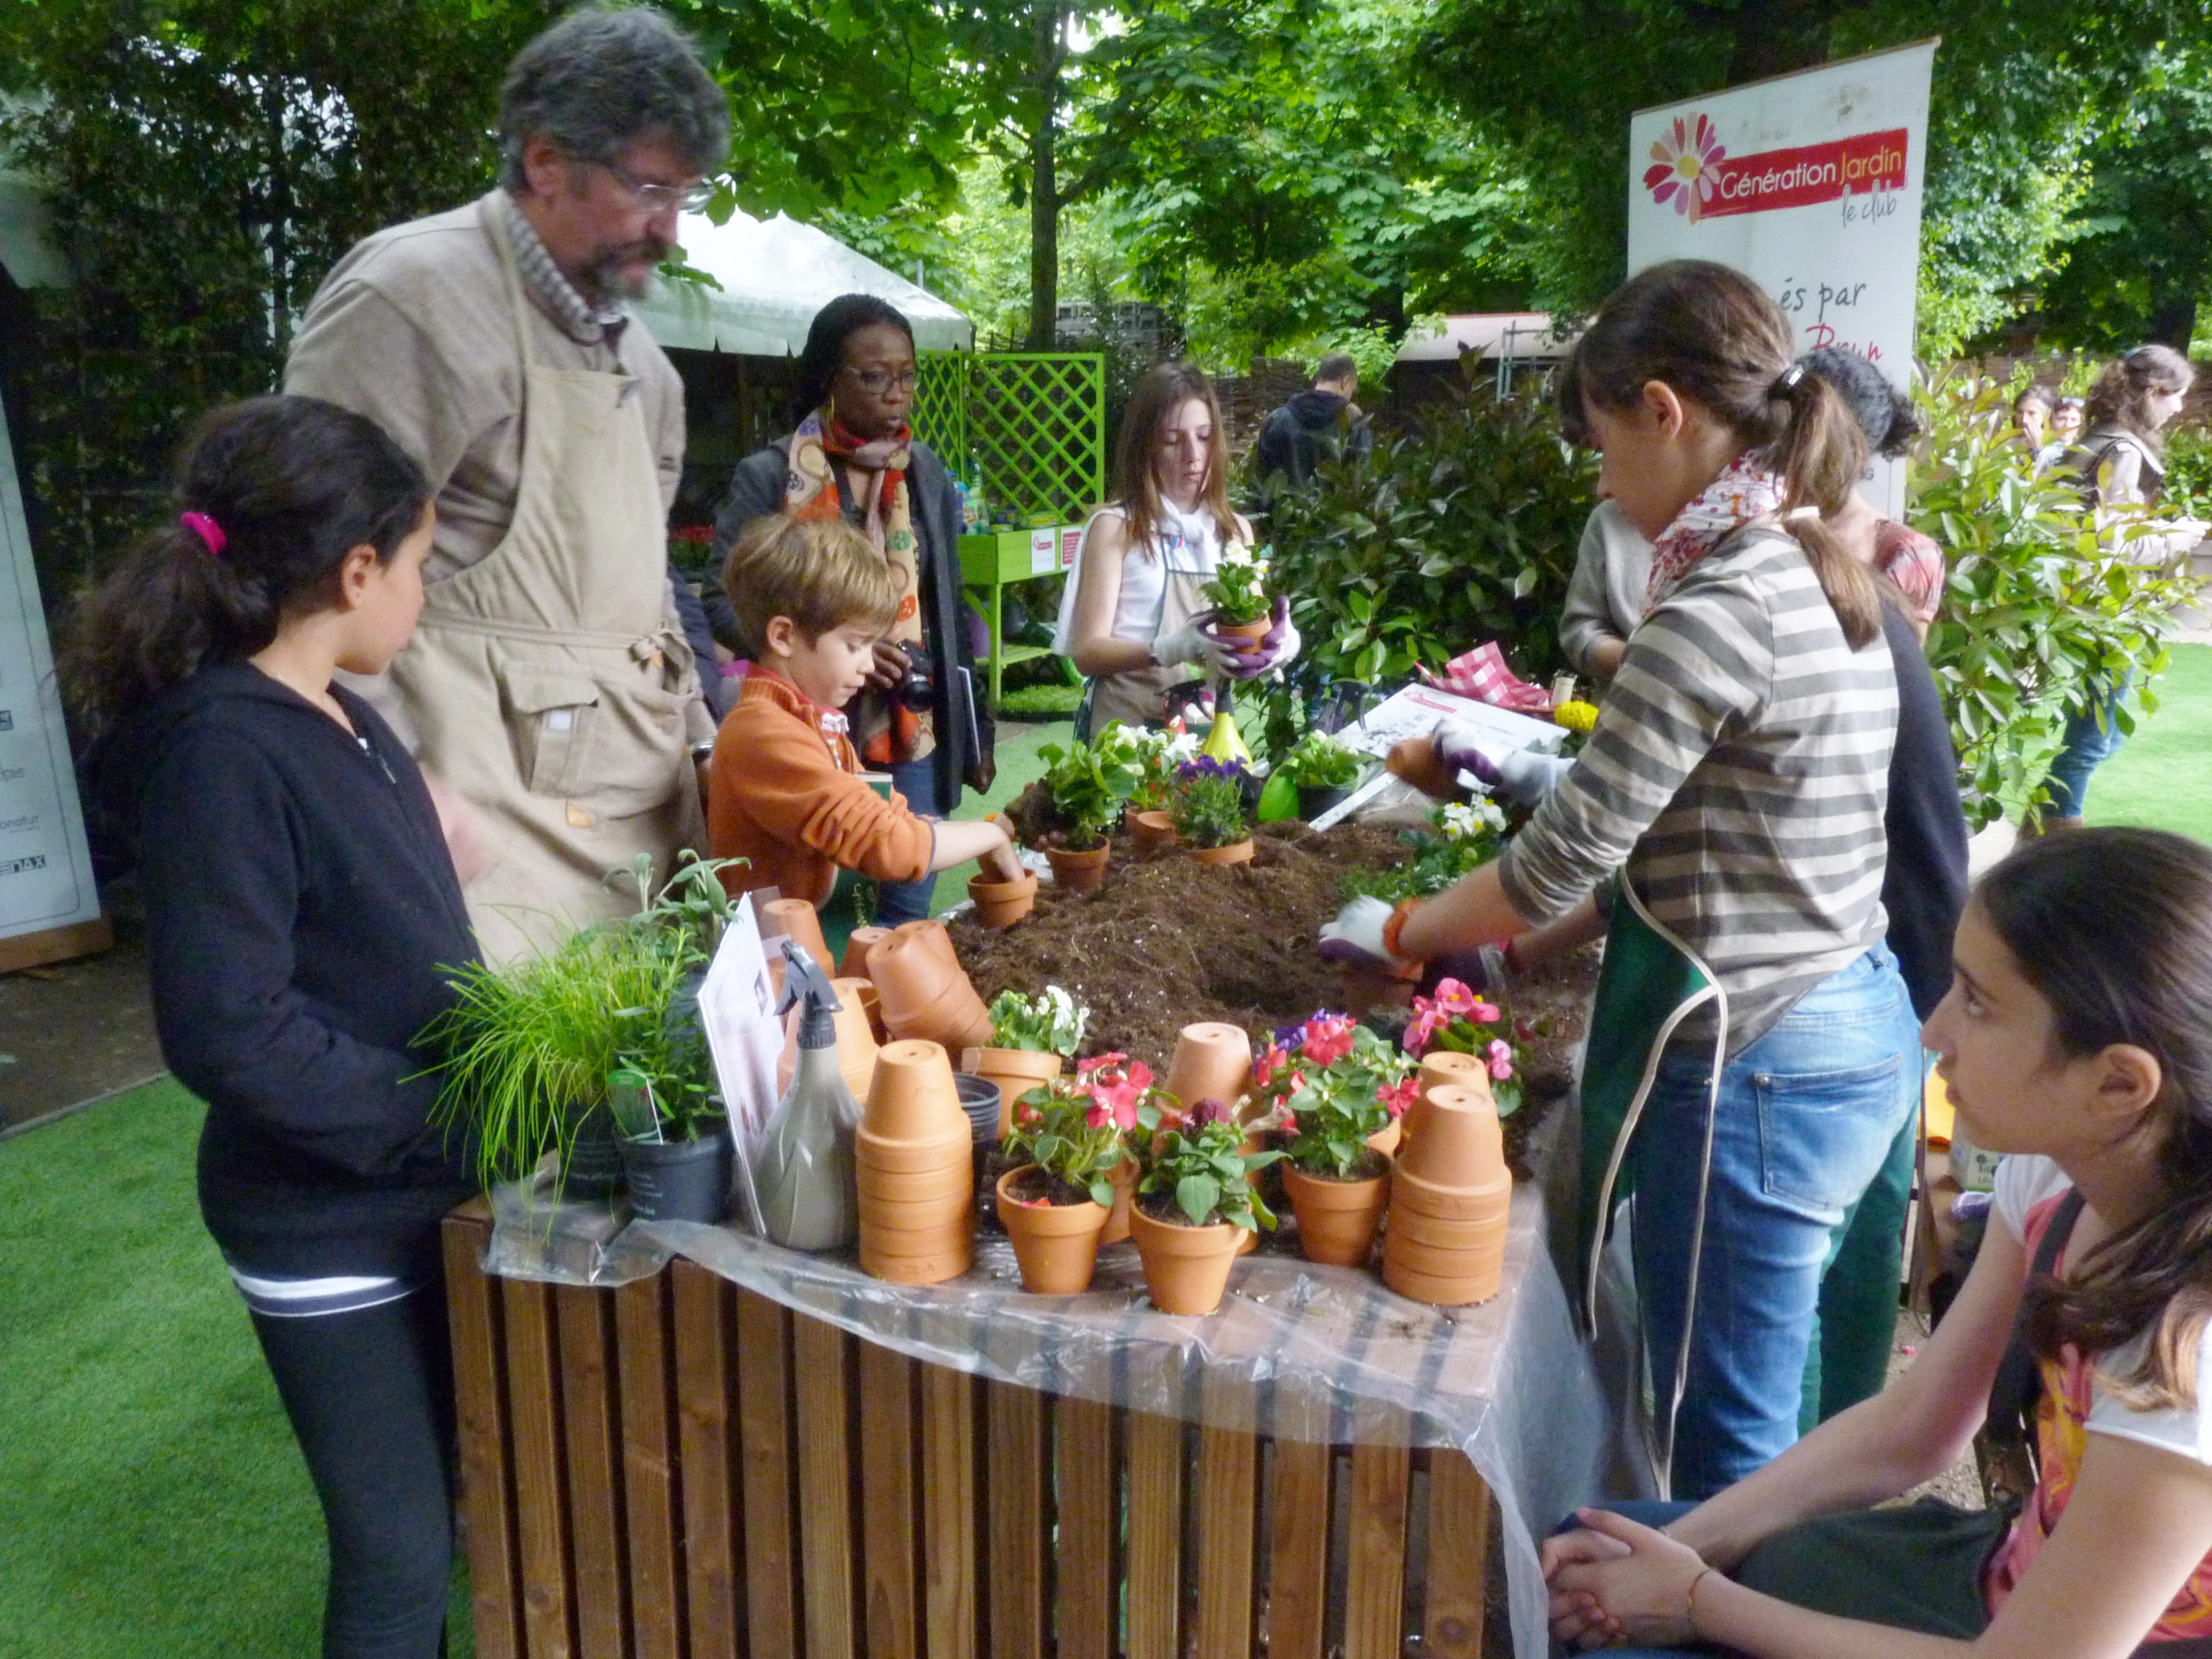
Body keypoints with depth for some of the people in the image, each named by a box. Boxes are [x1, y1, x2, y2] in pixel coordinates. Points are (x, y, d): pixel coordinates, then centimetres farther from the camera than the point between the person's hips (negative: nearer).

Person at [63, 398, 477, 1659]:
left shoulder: (343, 720, 4)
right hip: (332, 1225, -8)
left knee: (449, 1507, 24)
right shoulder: (221, 751, -22)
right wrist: (458, 1123, -22)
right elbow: (230, 1033, -26)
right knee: (399, 1556, 8)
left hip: (421, 1190, 8)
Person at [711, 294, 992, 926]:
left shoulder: (927, 473, 7)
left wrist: (973, 731, 12)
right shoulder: (770, 476, -5)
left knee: (908, 910, 10)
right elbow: (726, 602, -7)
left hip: (914, 733, 4)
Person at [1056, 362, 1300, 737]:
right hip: (1130, 732, -5)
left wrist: (1278, 644, -10)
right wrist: (1174, 648, -22)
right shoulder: (1115, 527, -1)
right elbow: (1087, 651, -6)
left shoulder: (1236, 530, 13)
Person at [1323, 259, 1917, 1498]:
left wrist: (1400, 931, -1)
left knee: (1725, 1453, 7)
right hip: (1855, 1028, 10)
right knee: (1774, 1414, 24)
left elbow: (1560, 861, -18)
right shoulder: (1820, 577, 8)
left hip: (1755, 1069, -10)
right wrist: (1512, 935, 14)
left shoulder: (1722, 607, -21)